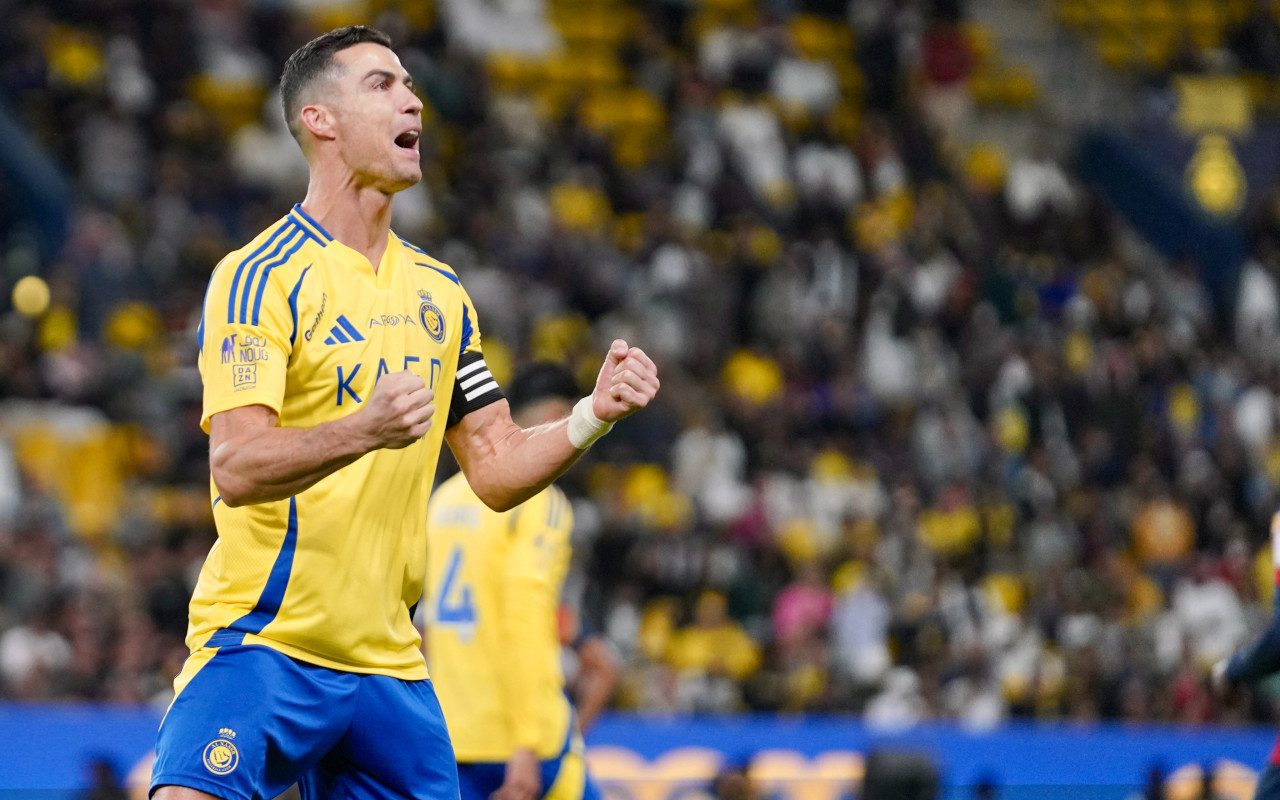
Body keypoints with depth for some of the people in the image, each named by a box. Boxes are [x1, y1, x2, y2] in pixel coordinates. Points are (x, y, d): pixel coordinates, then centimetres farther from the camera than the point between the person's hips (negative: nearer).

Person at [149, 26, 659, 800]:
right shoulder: (261, 277, -8)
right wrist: (364, 430, -35)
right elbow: (237, 466, -19)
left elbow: (495, 467, 15)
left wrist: (593, 415, -3)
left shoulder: (439, 292, 15)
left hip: (389, 663, 6)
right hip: (260, 644, -6)